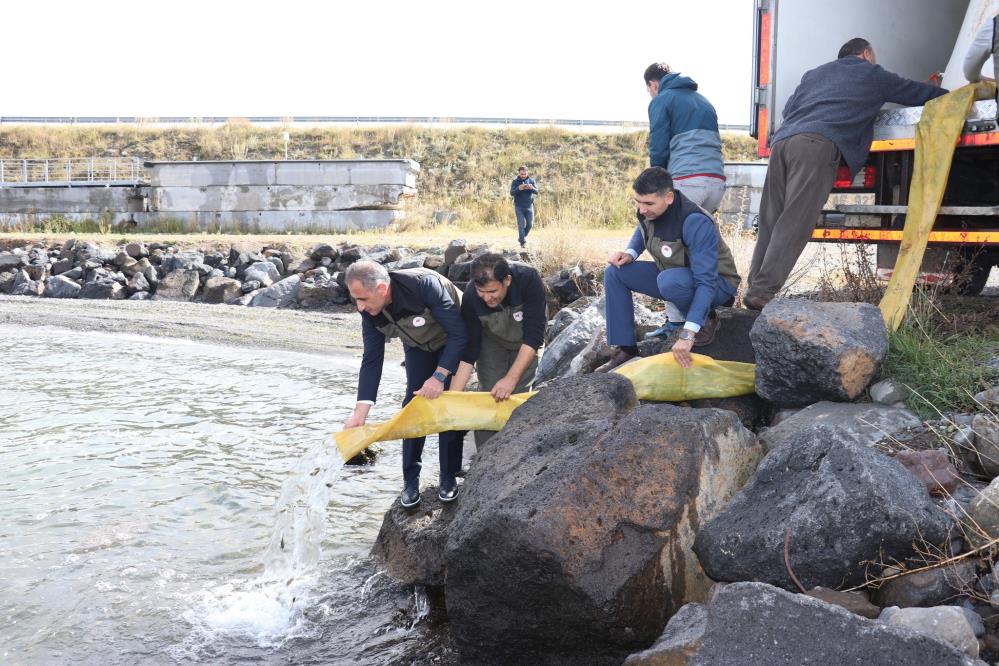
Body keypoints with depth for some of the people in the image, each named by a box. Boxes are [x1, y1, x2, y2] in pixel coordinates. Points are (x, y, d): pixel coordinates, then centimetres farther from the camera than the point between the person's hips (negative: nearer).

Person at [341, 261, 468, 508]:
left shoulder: (425, 285, -41)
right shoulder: (370, 311, -22)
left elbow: (459, 334, -34)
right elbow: (371, 360, -17)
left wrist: (440, 375, -38)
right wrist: (360, 411, -25)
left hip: (452, 343, -5)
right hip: (418, 346, 5)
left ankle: (449, 477, 4)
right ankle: (411, 479, 5)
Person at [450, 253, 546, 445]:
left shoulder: (529, 280, -37)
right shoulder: (471, 296, -30)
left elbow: (533, 337, -34)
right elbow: (468, 350, -23)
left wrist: (511, 379, -39)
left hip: (526, 344, -1)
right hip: (492, 341, 1)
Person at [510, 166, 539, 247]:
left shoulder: (531, 181, 2)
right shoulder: (515, 181, -3)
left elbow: (536, 192, -6)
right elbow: (511, 193, -12)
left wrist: (532, 188, -29)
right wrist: (518, 189, -33)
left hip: (529, 206, 2)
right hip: (519, 207, -2)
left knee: (530, 224, 3)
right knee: (521, 224, -6)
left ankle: (522, 237, 27)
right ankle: (522, 241, -1)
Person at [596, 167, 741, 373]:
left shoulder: (696, 224, -34)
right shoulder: (648, 210, -12)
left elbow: (705, 282, -39)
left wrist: (687, 334, -46)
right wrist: (630, 253, -8)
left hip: (716, 284, -7)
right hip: (673, 276, 7)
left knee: (669, 280, -39)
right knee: (614, 274, -7)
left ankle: (706, 319, -9)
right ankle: (625, 350, -6)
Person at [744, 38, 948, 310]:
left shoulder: (815, 73, 37)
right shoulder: (872, 74, 25)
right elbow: (917, 92, 34)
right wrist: (949, 95, 51)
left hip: (782, 139, 6)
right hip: (818, 143, -6)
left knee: (770, 222, 3)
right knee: (794, 224, -14)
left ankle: (755, 289, -6)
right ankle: (763, 290, -23)